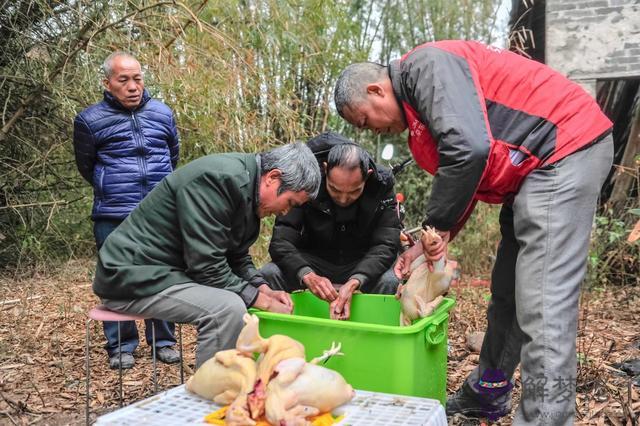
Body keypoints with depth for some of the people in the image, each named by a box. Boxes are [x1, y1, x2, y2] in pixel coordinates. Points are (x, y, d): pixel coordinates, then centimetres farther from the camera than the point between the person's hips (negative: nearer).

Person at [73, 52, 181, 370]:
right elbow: (86, 166, 9)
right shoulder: (90, 120, -2)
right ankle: (121, 347, 19)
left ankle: (163, 341, 22)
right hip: (113, 218, -2)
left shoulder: (162, 113, 7)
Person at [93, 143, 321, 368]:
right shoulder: (219, 179, -25)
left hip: (172, 270, 10)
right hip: (134, 278, -10)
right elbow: (208, 267, -25)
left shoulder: (247, 184, 5)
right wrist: (264, 301, -17)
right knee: (227, 307, -26)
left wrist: (265, 290, -4)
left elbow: (237, 257, 11)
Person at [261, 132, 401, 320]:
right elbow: (281, 242, -24)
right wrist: (307, 275, -44)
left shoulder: (382, 187, -19)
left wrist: (353, 283, -41)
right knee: (268, 274, -26)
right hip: (314, 263, 0)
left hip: (364, 267, 0)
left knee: (391, 282, -31)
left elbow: (385, 246, -23)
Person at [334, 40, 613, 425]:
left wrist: (437, 225, -15)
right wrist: (429, 243, 9)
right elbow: (461, 181, 18)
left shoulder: (424, 66, -13)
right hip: (536, 165, 10)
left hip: (563, 149, -10)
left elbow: (468, 147, -28)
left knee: (542, 306, -13)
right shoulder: (419, 102, 17)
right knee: (507, 294, 16)